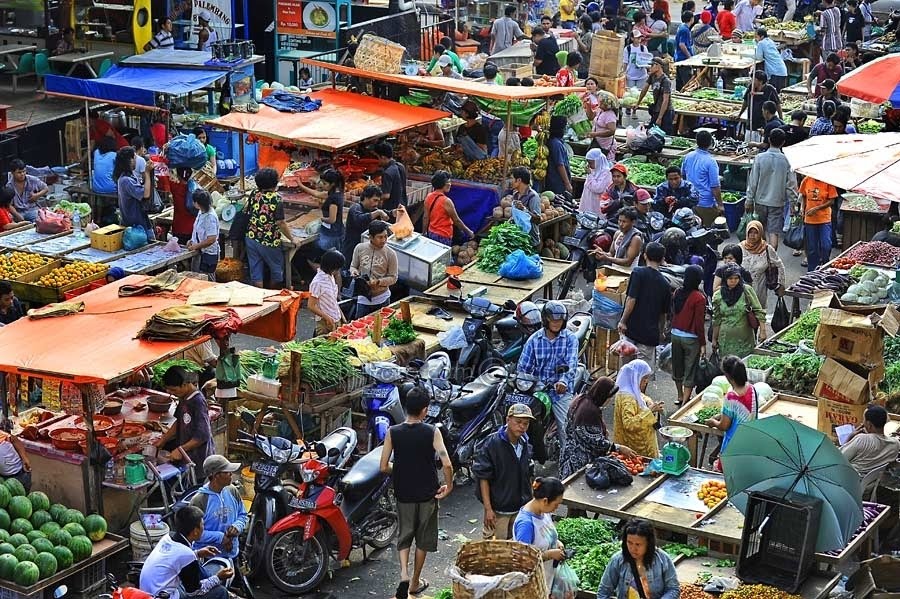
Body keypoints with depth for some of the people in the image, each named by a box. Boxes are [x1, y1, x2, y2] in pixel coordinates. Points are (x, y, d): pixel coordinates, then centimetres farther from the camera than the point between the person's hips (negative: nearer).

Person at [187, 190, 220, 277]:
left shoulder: (210, 217, -24)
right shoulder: (200, 212, 4)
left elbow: (211, 239, -26)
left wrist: (196, 246, -17)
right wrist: (192, 241, 6)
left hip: (208, 255, -10)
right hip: (199, 253, 10)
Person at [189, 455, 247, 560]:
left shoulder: (232, 491, -1)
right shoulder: (199, 500, -20)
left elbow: (243, 515, 11)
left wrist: (237, 526, -12)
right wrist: (220, 537, -23)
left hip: (231, 555, 6)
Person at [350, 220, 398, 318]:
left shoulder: (390, 254, -9)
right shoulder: (360, 248, -4)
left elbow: (393, 278, -5)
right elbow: (353, 266, 11)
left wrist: (378, 282, -22)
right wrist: (354, 271, -14)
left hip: (381, 299, -1)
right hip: (363, 298, 1)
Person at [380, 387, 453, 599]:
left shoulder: (393, 432, -9)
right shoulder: (432, 432, -14)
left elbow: (384, 467, -7)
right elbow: (446, 464, -23)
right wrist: (449, 485, -7)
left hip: (403, 492, 1)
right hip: (427, 493, -1)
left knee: (404, 534, 18)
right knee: (423, 537, 15)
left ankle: (404, 574, -4)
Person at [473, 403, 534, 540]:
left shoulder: (526, 446, 4)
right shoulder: (493, 444, -17)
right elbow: (483, 477, -16)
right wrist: (488, 509, -18)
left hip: (521, 509, 6)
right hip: (498, 510, -6)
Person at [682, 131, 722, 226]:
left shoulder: (688, 157, -1)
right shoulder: (710, 162, -18)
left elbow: (682, 174, 16)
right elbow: (715, 187, -17)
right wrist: (720, 205, -8)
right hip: (706, 204, -6)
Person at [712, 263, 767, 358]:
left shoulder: (747, 290, -5)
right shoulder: (718, 296, 2)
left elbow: (758, 311, -3)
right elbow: (717, 320, 10)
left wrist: (762, 331, -9)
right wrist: (714, 339, 13)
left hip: (745, 340, -1)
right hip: (726, 341, 1)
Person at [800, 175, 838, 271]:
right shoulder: (806, 180, 0)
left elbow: (832, 201, -6)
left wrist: (817, 208, -15)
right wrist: (802, 207, -2)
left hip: (824, 220, -3)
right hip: (809, 220, 3)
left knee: (826, 246, -10)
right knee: (812, 248, 10)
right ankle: (811, 272, 21)